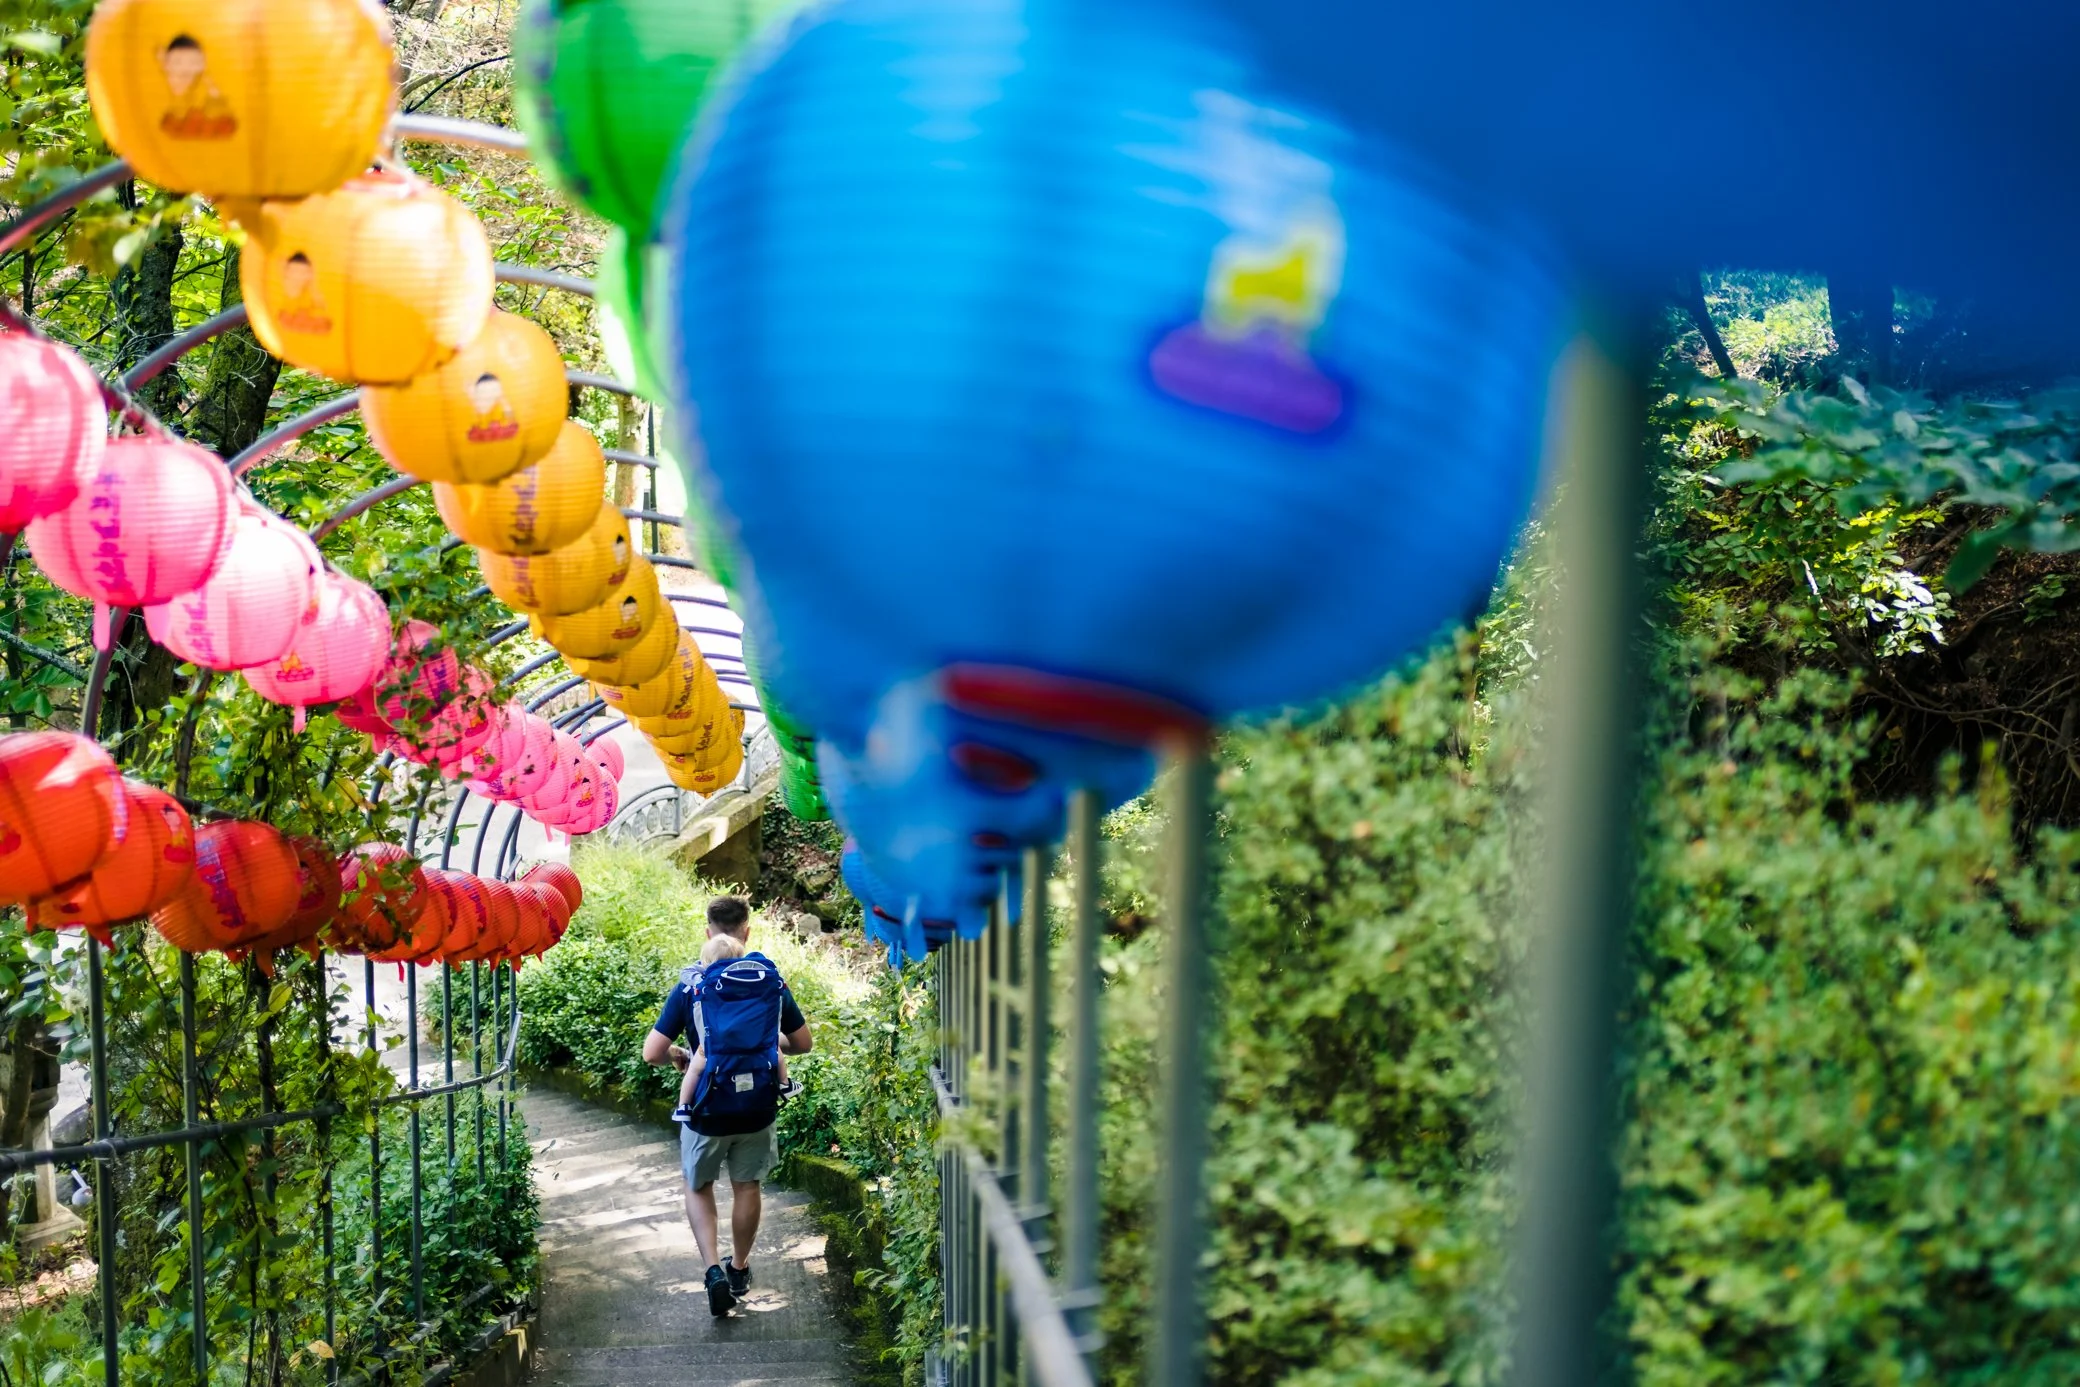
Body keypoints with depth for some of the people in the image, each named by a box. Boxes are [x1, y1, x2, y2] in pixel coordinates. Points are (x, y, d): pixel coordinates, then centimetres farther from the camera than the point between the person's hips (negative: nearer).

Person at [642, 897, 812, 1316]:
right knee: (747, 1187, 21)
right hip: (757, 1109, 2)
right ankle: (740, 1268, 36)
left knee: (698, 1187, 19)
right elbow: (804, 1043, -1)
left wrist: (677, 1055, 6)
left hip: (707, 1111, -2)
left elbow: (651, 1053, -16)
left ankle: (714, 1270, 3)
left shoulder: (689, 985, -14)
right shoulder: (771, 980, -9)